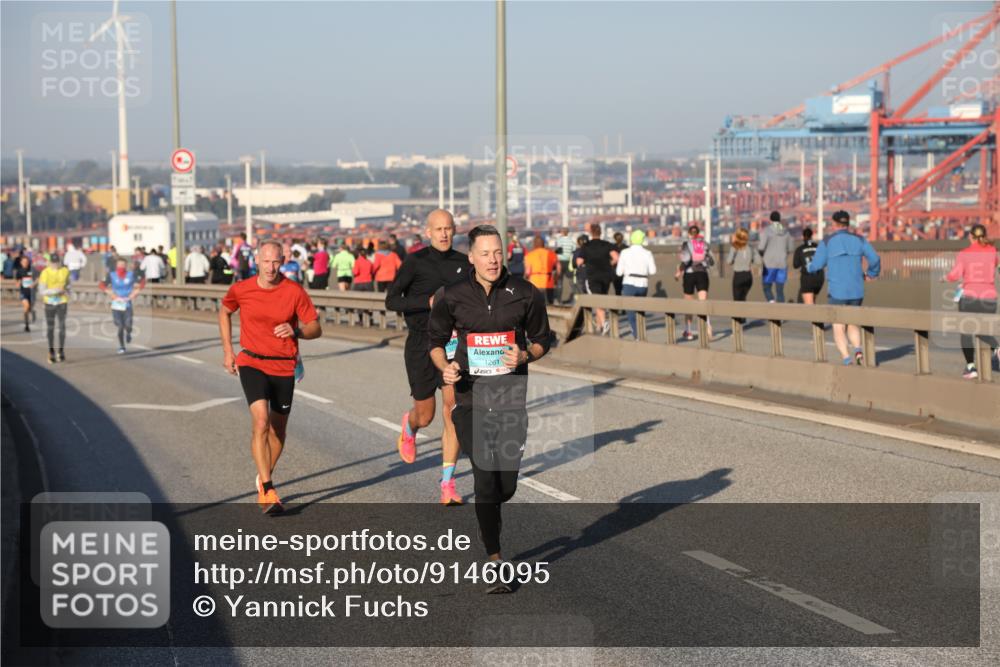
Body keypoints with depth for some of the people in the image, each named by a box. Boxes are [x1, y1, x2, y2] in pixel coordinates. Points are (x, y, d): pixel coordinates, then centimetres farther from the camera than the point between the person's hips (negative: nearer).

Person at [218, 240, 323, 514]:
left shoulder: (295, 292, -8)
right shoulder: (240, 290, -5)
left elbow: (315, 329, -5)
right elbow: (224, 312, 16)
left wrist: (295, 330, -26)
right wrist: (228, 351, 12)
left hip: (284, 367, 1)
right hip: (252, 364, -1)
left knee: (278, 430, 11)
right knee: (261, 422, -20)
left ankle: (264, 479, 37)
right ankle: (267, 492, -19)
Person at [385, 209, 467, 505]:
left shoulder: (463, 263, 4)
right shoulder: (416, 261, -7)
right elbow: (391, 300, -11)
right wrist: (429, 302, -22)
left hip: (452, 344, 2)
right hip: (420, 345, -2)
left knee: (453, 411, -11)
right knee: (425, 416, 9)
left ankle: (448, 484, -7)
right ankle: (409, 426, 49)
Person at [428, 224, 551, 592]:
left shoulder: (525, 294, 1)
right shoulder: (451, 297, 0)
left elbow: (541, 339, 11)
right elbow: (436, 340, 13)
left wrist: (525, 355, -11)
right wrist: (445, 366, -7)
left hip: (512, 397, 1)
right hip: (471, 396, -1)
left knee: (506, 485, 3)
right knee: (485, 477, -9)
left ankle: (486, 518, 39)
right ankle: (494, 561, 2)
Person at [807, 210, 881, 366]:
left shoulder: (827, 242, -5)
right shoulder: (859, 240, 2)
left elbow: (815, 266, -5)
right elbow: (874, 259, -4)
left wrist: (809, 267, 20)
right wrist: (871, 273, 17)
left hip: (836, 291, -3)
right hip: (856, 291, 3)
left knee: (839, 329, 6)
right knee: (852, 325, 20)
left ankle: (847, 360, -13)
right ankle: (858, 350, -8)